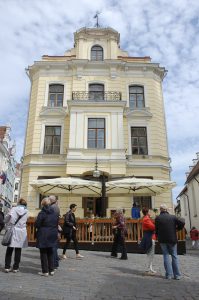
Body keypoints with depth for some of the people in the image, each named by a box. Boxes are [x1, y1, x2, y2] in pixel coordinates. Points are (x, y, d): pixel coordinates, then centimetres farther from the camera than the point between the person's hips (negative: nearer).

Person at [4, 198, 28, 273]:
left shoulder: (14, 209, -6)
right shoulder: (26, 212, 0)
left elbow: (7, 218, -10)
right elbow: (25, 221, 2)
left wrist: (7, 225, 9)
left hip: (13, 230, -1)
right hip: (21, 232, 1)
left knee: (9, 249, 11)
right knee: (18, 250, 10)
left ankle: (7, 267, 13)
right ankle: (15, 267, 14)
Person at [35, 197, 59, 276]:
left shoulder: (42, 213, -14)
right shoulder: (55, 213, 4)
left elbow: (37, 225, -13)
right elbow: (57, 224, 7)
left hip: (43, 235, -6)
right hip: (52, 235, 6)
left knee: (43, 253, 5)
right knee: (50, 253, 16)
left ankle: (45, 271, 9)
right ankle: (51, 270, 20)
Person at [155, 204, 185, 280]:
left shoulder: (158, 218, -5)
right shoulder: (173, 217, -2)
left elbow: (156, 229, -2)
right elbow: (182, 222, -12)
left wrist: (158, 236, 15)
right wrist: (177, 228, 5)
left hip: (163, 239, -1)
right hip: (172, 239, 1)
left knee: (166, 255, 9)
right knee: (174, 256, 11)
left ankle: (168, 274, 6)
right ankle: (177, 275, 11)